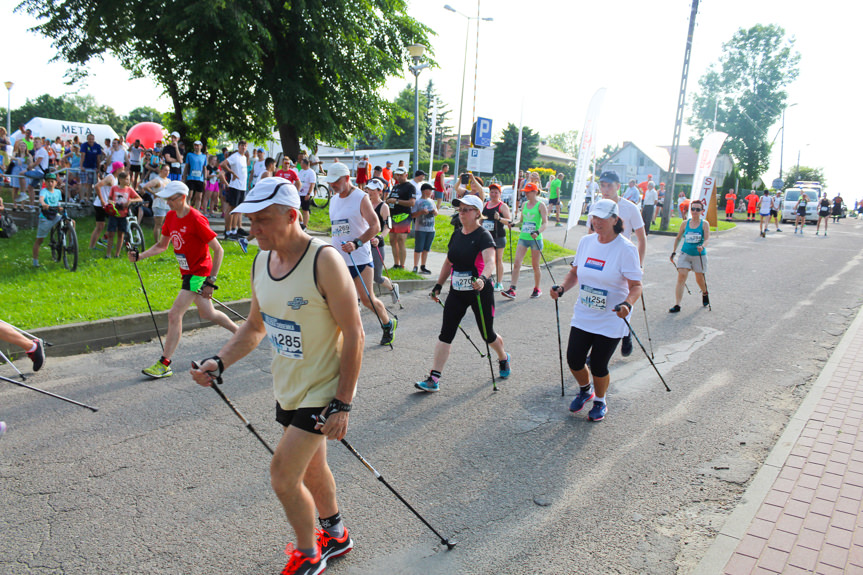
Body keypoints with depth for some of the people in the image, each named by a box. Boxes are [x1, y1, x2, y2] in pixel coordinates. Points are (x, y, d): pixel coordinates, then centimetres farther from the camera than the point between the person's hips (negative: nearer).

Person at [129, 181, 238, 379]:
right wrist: (140, 256, -2)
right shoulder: (171, 216, 4)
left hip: (199, 273, -9)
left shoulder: (196, 219, -21)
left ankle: (164, 364, -7)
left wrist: (211, 281, -21)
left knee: (175, 314, -13)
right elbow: (162, 245, 15)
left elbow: (218, 250, -19)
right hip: (187, 273, 9)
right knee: (207, 314, 20)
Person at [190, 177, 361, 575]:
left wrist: (342, 404, -21)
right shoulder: (262, 261, 0)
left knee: (283, 476, -5)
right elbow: (255, 326, 11)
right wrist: (219, 362, -5)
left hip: (322, 391, -7)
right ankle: (334, 535, 46)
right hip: (288, 389, 7)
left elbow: (353, 334, -20)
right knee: (310, 470, 21)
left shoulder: (324, 260, -23)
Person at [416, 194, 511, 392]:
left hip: (480, 292, -5)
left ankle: (504, 359, 42)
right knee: (445, 334, -4)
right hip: (457, 292, 5)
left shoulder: (483, 236, -12)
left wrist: (482, 278, -48)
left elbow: (490, 261, -29)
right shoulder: (456, 234, 8)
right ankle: (433, 379, -3)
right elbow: (448, 262, 18)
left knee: (487, 334, 10)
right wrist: (439, 285, 14)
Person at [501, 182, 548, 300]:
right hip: (523, 238, 5)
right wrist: (514, 224, 1)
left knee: (535, 266, 6)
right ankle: (512, 290, -10)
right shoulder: (524, 204, 12)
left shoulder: (541, 205, -5)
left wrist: (538, 232, -28)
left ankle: (537, 289, 24)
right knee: (517, 263, -7)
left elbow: (545, 222, -11)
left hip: (535, 239, -5)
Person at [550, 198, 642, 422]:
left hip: (611, 319, -5)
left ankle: (600, 402, 32)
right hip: (583, 315, 5)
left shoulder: (626, 249, -14)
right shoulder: (586, 241, 2)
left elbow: (636, 285, -14)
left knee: (598, 365, 2)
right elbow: (575, 273, 11)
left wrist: (627, 304, -33)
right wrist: (562, 288, -7)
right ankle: (585, 390, 37)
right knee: (574, 360, 4)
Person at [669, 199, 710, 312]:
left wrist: (702, 246, -35)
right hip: (685, 254, 1)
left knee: (699, 279, 9)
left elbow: (707, 239, -15)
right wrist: (673, 252, 10)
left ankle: (705, 294, 45)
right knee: (681, 276, -13)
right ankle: (677, 305, -15)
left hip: (699, 255, -1)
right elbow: (678, 238, 13)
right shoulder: (684, 223, 3)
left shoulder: (704, 224, -4)